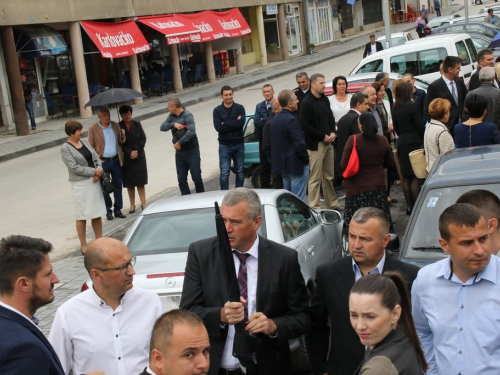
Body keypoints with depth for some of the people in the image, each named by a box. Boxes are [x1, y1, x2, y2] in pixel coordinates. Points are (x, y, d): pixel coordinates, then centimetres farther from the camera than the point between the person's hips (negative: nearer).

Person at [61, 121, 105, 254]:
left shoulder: (84, 142, 10)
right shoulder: (65, 148, -9)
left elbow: (96, 158, 10)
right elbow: (74, 167, -16)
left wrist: (99, 170, -10)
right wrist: (94, 171, -15)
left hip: (94, 181, 6)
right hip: (80, 184, -6)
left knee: (97, 213, 11)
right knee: (82, 216, 0)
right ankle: (84, 246, 8)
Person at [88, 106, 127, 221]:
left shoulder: (115, 125, 6)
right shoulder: (93, 128, -5)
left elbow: (121, 142, 12)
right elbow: (91, 146, -2)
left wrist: (122, 136, -9)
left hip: (116, 160, 4)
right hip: (103, 162, -3)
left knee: (118, 186, 8)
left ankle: (118, 210, 18)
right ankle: (108, 211, 15)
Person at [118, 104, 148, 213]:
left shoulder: (137, 124, 2)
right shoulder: (118, 127, -6)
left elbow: (143, 139, 1)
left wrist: (136, 151, -10)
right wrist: (130, 153, -15)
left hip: (139, 156, 2)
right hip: (126, 158, -2)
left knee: (141, 182, 5)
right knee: (130, 183, 4)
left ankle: (143, 203, 10)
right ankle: (132, 205, 13)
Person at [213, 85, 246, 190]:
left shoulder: (239, 108, 1)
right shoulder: (217, 110, 1)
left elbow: (242, 122, -16)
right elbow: (218, 127, -13)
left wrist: (225, 123, -14)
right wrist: (235, 123, -14)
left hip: (238, 144, 1)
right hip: (224, 146, -1)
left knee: (239, 171, 10)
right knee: (224, 172, -4)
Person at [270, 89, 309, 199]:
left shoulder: (276, 119, 9)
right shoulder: (291, 120, -19)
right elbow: (299, 143, -22)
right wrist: (306, 159, -8)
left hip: (282, 163, 9)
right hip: (296, 165, -9)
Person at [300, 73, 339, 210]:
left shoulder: (325, 100, 12)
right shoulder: (306, 103, -12)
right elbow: (304, 126, -16)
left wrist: (332, 133, 3)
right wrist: (323, 136, -14)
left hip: (328, 142, 8)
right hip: (315, 145, -8)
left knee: (329, 177, 14)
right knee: (315, 178, -4)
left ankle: (332, 205, 23)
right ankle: (314, 208, 1)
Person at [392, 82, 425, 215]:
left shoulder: (395, 109, 8)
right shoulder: (412, 106, -10)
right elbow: (420, 126, -10)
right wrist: (424, 140, 2)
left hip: (402, 144, 6)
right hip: (414, 143, -6)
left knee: (406, 177, 9)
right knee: (415, 176, -3)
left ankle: (409, 206, 12)